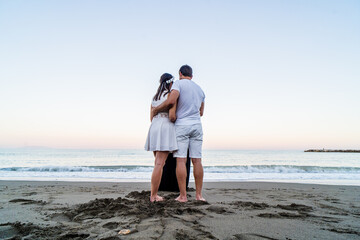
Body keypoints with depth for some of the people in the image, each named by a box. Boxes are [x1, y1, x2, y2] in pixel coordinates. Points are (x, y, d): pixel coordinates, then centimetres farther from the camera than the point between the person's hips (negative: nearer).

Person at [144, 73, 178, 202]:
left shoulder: (155, 97, 18)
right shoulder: (171, 95, -5)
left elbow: (152, 118, 16)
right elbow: (172, 115, -15)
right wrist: (177, 120, 6)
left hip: (154, 129, 8)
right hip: (166, 129, -8)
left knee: (159, 164, 13)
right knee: (159, 164, -7)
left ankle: (154, 194, 13)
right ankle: (153, 196, -5)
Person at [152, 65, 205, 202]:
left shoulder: (178, 84, -1)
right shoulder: (200, 89, 19)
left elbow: (171, 101, -18)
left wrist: (156, 109, -4)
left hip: (181, 125, -5)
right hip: (196, 125, 5)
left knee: (181, 160, -4)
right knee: (197, 160, 4)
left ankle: (183, 195, -3)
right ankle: (199, 194, 7)